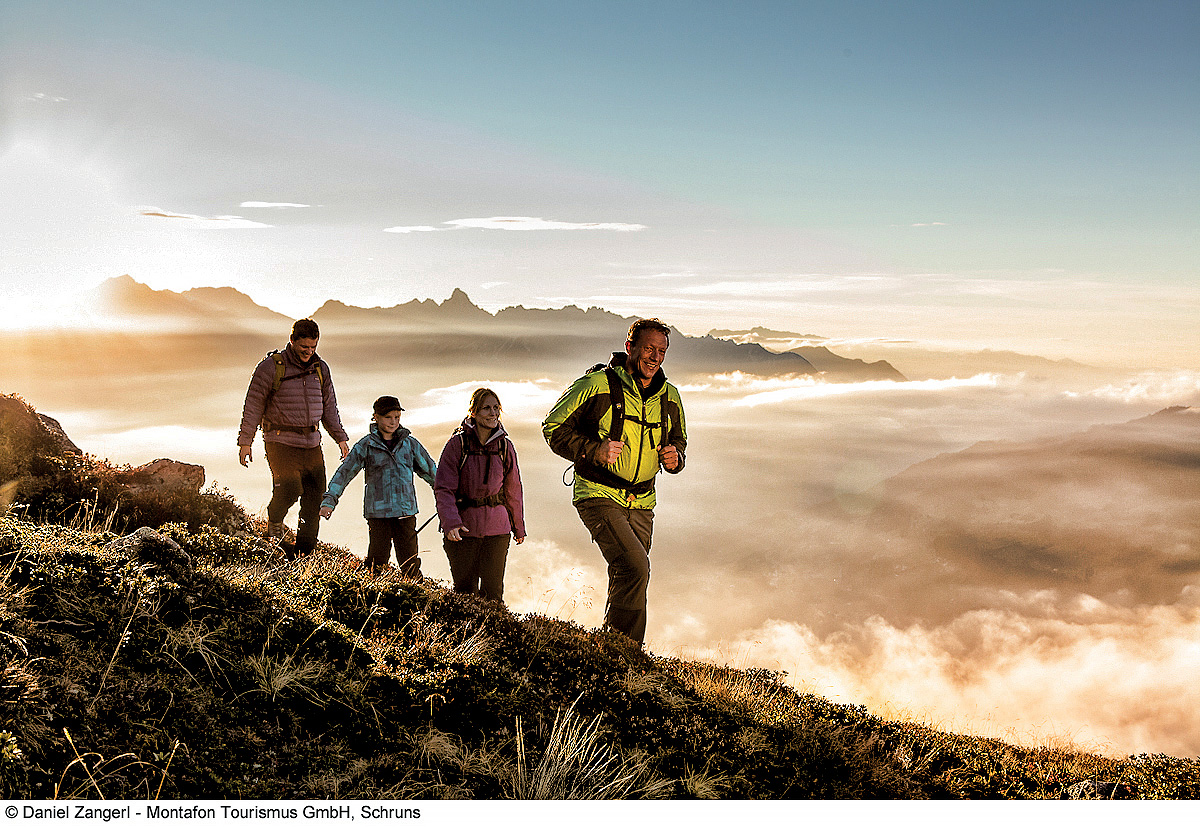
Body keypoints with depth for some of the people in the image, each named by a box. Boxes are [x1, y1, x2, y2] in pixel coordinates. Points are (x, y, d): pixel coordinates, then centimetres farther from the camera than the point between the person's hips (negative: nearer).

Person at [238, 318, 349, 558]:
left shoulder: (320, 369, 11)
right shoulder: (271, 367, -4)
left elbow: (329, 407, 19)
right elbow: (253, 406, -2)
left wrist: (340, 438, 14)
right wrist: (245, 442, -5)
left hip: (312, 445, 5)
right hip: (281, 442, -5)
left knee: (314, 498, 1)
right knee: (290, 488, -22)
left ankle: (303, 554, 11)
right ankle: (274, 521, 11)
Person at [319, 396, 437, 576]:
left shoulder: (409, 443, 8)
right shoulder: (366, 445, 2)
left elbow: (430, 471, 17)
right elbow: (344, 472, -2)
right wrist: (329, 500, -12)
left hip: (406, 510, 2)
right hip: (378, 512, -2)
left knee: (410, 563, 3)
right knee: (378, 561, -2)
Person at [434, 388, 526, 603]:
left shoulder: (505, 446, 4)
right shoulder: (457, 444, -7)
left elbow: (513, 489, 14)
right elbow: (443, 488, -10)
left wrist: (518, 527, 21)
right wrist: (450, 523, -25)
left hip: (497, 529, 2)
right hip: (463, 529, -2)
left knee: (493, 591, 1)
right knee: (465, 591, 1)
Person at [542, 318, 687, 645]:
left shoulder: (669, 396, 6)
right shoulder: (596, 384, -11)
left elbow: (678, 439, 22)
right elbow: (553, 428, -6)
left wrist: (674, 456, -2)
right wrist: (594, 450, -20)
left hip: (640, 503, 6)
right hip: (598, 495, -6)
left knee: (626, 582, 10)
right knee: (636, 568, -20)